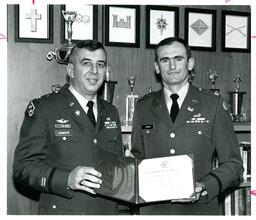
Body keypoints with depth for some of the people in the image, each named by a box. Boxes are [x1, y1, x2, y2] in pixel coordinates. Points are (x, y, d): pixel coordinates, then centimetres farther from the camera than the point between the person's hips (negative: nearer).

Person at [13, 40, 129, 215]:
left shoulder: (111, 112, 11)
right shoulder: (43, 108, -6)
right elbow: (23, 166, -12)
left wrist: (123, 209, 4)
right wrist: (67, 179, -27)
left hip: (109, 211, 5)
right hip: (62, 211, -5)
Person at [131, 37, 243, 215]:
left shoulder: (213, 104, -1)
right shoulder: (143, 107, 6)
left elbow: (233, 163, -1)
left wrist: (205, 187, -16)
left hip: (199, 208, -1)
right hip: (153, 209, 2)